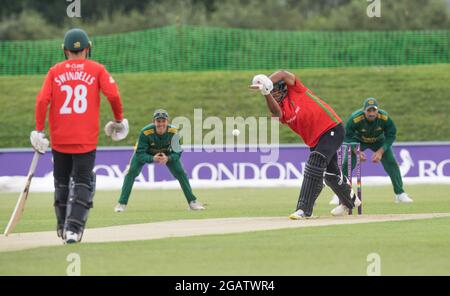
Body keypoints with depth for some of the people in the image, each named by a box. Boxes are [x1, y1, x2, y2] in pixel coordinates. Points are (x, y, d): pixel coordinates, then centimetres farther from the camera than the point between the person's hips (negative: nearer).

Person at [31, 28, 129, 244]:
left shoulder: (55, 71, 4)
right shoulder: (97, 69, 1)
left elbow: (42, 100, -5)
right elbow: (113, 95, -9)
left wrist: (39, 130, 0)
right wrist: (118, 120, 6)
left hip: (59, 138, 2)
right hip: (86, 139, -2)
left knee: (61, 183, 17)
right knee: (83, 184, 1)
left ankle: (63, 228, 27)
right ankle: (73, 229, -15)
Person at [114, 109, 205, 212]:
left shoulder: (173, 132, -31)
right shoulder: (145, 132, -37)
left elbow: (177, 153, -24)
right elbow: (140, 154, -32)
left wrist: (167, 158, -45)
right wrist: (152, 159, -50)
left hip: (167, 153, 2)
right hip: (146, 153, -2)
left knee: (181, 173, -8)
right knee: (131, 172, -18)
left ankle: (192, 201, 6)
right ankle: (122, 203, -10)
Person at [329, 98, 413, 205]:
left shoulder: (385, 118, -31)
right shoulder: (355, 118, -35)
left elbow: (391, 136, -17)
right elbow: (347, 137, -22)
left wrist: (380, 152, -28)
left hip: (379, 141, 1)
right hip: (358, 140, -1)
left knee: (391, 163, -11)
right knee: (346, 164, -14)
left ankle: (400, 193, 2)